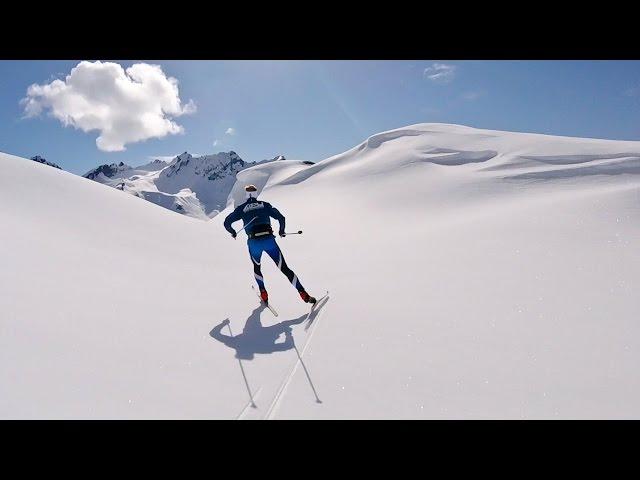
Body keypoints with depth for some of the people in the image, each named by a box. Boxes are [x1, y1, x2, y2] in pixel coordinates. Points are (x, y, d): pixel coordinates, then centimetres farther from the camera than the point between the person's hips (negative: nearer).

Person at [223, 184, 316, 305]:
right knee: (284, 268, 3)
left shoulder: (241, 208, 13)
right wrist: (281, 231, 26)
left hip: (254, 242, 0)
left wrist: (232, 232, 29)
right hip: (269, 239, 0)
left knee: (256, 267, 29)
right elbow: (281, 217, 9)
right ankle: (304, 294, -5)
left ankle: (264, 294, 23)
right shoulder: (265, 204, 15)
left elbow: (227, 223, 9)